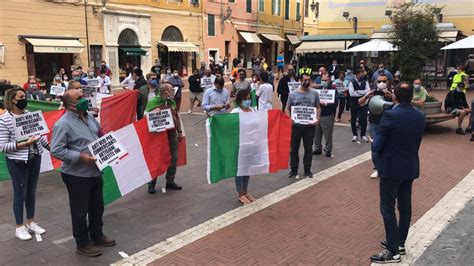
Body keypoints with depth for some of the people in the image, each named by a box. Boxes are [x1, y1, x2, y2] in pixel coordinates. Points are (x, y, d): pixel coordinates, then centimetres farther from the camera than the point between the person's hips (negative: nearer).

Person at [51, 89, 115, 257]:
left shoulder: (89, 117, 8)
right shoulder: (63, 124, -17)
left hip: (95, 172, 8)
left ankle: (96, 235, 39)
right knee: (80, 211, 7)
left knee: (97, 206, 20)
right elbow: (56, 150, -21)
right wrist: (81, 157, -25)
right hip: (77, 176, -8)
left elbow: (100, 136, 20)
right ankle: (82, 243, 22)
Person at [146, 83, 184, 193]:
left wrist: (180, 132, 16)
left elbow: (177, 117, 16)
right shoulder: (153, 102, -10)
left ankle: (170, 181, 25)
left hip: (172, 134, 6)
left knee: (173, 158, 10)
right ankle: (151, 184, 14)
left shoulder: (172, 102, 10)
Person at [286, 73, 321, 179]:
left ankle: (307, 170, 21)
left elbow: (318, 107, 9)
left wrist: (317, 118, -7)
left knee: (308, 148, 8)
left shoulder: (314, 93, 3)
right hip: (296, 125, 0)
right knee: (294, 148, 7)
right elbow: (287, 109, 6)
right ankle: (293, 170, 19)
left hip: (310, 125, 1)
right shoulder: (293, 94, 1)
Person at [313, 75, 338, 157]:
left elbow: (335, 103, -14)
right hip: (317, 115, 5)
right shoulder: (319, 89, 10)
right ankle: (317, 148, 26)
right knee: (317, 133, 12)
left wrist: (325, 103, -21)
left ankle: (328, 150, 12)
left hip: (327, 116, -5)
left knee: (328, 134, 0)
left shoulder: (332, 90, -6)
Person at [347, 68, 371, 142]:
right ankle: (354, 135, 21)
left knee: (364, 119, 1)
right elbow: (352, 93, -17)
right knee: (353, 119, 7)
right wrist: (363, 93, -13)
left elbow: (368, 91, -11)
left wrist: (358, 92, -17)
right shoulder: (352, 83, -4)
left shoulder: (365, 82, 4)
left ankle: (363, 135, 15)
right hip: (354, 103, -1)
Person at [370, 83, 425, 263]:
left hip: (391, 168, -7)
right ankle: (399, 243, 30)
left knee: (388, 209, 1)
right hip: (410, 167, 7)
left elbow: (376, 146, -19)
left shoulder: (389, 116, -20)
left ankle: (393, 252, 5)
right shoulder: (420, 117, 1)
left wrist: (375, 145, 3)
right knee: (405, 206, 17)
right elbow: (415, 142, 10)